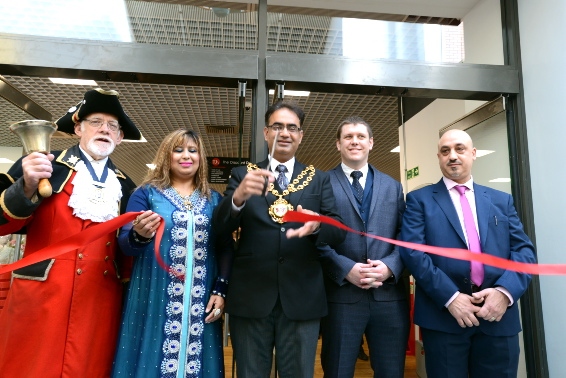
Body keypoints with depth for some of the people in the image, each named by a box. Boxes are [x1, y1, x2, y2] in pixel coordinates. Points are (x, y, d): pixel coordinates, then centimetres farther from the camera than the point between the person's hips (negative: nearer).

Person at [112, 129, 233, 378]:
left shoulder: (214, 199, 10)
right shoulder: (147, 193, 4)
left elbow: (226, 248, 7)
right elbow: (125, 244, -1)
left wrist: (220, 290, -4)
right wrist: (139, 236, -24)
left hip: (202, 301, 2)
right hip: (156, 299, -1)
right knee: (152, 357, 5)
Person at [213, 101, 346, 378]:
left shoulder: (319, 180, 7)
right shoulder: (242, 175, 5)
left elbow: (338, 230, -1)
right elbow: (221, 225, -6)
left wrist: (317, 225, -25)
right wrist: (238, 196, -27)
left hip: (302, 298, 1)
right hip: (250, 296, 0)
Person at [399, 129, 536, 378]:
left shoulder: (502, 201, 14)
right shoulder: (420, 199, 3)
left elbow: (524, 250, 6)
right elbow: (412, 251, -8)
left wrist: (505, 291, -12)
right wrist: (450, 296, -17)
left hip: (499, 318, 3)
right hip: (443, 316, -3)